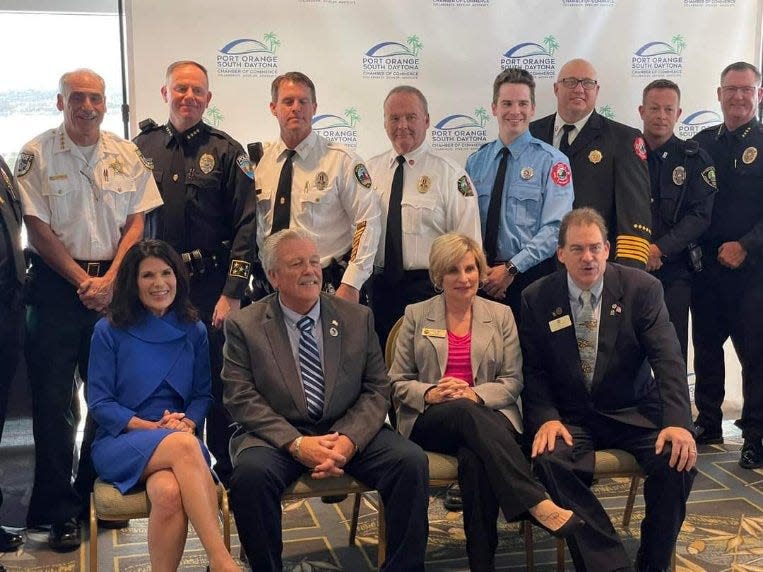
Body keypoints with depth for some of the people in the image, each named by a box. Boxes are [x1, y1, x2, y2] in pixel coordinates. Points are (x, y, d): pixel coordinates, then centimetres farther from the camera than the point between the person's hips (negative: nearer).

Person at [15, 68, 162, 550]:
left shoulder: (127, 155, 7)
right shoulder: (36, 155, -1)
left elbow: (136, 222, 5)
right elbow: (38, 227, -5)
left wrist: (110, 280, -7)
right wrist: (84, 282, -9)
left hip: (114, 286, 3)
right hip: (56, 284, -2)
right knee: (54, 398, 0)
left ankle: (96, 495, 21)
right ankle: (59, 510, 8)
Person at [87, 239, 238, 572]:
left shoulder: (193, 331, 11)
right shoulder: (109, 331, 2)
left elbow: (203, 394, 14)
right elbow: (99, 404, 0)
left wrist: (188, 424, -8)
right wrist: (153, 428, -12)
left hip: (181, 439, 2)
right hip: (120, 442, -2)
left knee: (169, 493, -37)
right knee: (182, 445, -37)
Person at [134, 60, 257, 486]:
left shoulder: (226, 151, 0)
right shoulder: (144, 147, 8)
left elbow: (245, 226, -4)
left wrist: (232, 293, -11)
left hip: (212, 290, -2)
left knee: (219, 386, 3)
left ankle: (226, 474, 18)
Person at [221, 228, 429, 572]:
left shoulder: (358, 318, 8)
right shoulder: (244, 326, 2)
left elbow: (377, 390, 4)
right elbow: (241, 399, -6)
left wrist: (349, 440, -15)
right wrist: (297, 443, -19)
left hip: (348, 432, 2)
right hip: (278, 436, -2)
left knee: (412, 461, -23)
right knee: (251, 473, -34)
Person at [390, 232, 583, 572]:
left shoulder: (501, 315, 12)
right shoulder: (416, 315, 11)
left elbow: (513, 382, 7)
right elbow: (398, 383, 9)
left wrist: (475, 394, -13)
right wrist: (430, 393, -13)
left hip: (487, 416, 1)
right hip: (430, 421, 0)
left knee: (475, 458, -37)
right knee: (466, 412, -38)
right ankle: (539, 505, -45)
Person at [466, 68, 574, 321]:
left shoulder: (552, 161, -4)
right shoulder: (475, 162, 8)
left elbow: (555, 228, -12)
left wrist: (510, 269, -18)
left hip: (531, 274, -3)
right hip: (481, 278, 3)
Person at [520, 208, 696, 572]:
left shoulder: (643, 288, -2)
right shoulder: (537, 299, 1)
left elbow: (668, 360, -10)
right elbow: (534, 370, 1)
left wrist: (677, 422, -25)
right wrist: (545, 418, -19)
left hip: (634, 413, 0)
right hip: (571, 418, 0)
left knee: (678, 459, -26)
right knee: (549, 461, -30)